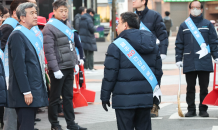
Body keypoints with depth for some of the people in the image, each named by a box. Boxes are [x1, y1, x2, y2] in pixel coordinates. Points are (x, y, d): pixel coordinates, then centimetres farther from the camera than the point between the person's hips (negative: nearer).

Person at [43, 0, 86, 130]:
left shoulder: (67, 25, 13)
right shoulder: (49, 28, -11)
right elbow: (49, 50, -16)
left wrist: (76, 63, 15)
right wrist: (55, 69, -19)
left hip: (69, 68, 7)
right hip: (58, 69, -7)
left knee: (68, 96, 11)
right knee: (55, 98, 3)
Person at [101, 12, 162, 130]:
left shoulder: (116, 46, -8)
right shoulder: (153, 46, 11)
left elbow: (110, 74, -9)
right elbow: (158, 71, 14)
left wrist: (105, 96, -1)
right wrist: (155, 90, 22)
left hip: (124, 100, -5)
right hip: (146, 98, 6)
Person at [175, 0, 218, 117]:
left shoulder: (207, 24, 7)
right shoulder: (184, 25, 9)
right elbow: (179, 44, 10)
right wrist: (178, 59, 4)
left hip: (204, 62, -1)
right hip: (189, 63, 1)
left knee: (204, 87, 3)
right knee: (190, 88, 5)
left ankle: (203, 110, 11)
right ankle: (191, 110, 13)